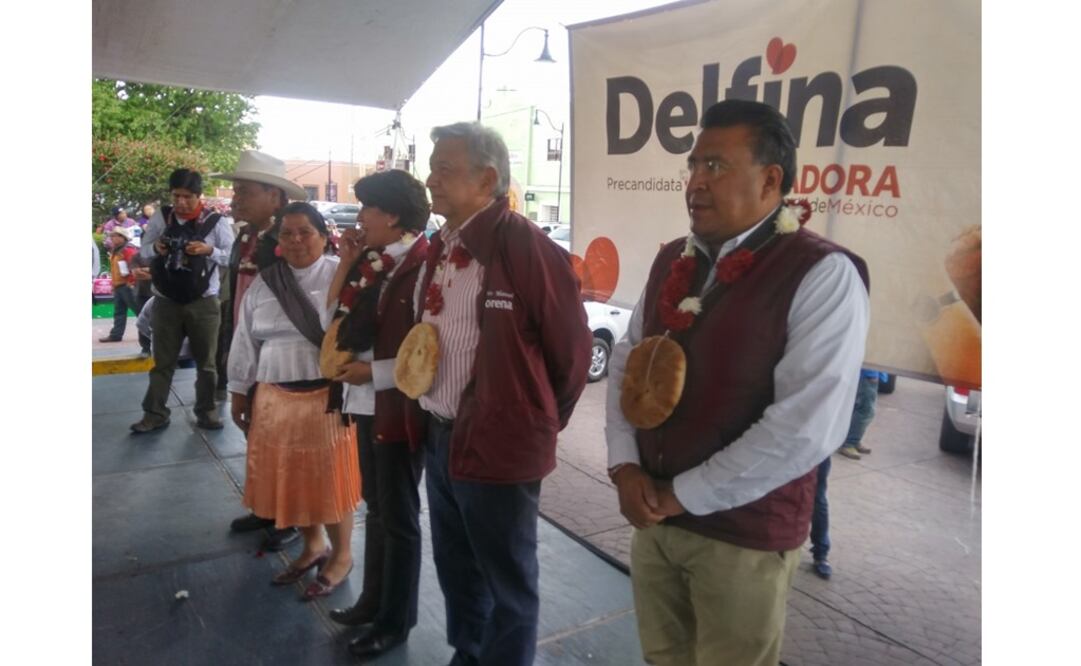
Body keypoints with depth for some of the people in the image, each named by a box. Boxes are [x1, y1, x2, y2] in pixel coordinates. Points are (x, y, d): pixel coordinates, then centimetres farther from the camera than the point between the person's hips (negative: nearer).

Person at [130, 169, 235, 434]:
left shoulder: (215, 222, -5)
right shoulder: (161, 217, 2)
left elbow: (233, 255, -5)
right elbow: (143, 250, 9)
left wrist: (210, 250, -22)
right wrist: (155, 247, -13)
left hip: (203, 302, -2)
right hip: (166, 301, 2)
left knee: (205, 361, 9)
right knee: (163, 361, 10)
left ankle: (206, 411, 22)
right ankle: (154, 414, 18)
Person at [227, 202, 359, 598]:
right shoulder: (262, 284, 8)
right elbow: (246, 342, 13)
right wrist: (240, 393, 14)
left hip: (328, 396, -5)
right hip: (276, 397, 5)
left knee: (331, 475, 6)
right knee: (291, 475, 14)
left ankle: (341, 554, 25)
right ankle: (312, 545, 35)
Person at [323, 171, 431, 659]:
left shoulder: (424, 265, -19)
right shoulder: (374, 259, 7)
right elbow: (337, 317, 8)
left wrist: (372, 371, -17)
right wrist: (346, 264, 0)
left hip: (400, 406, -8)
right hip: (368, 401, 8)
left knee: (398, 515, 8)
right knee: (376, 506, 21)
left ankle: (396, 620, 27)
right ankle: (373, 598, 40)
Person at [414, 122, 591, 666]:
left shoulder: (527, 248, -18)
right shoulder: (439, 249, 8)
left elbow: (572, 348, -12)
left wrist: (541, 423, 0)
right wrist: (433, 416, 14)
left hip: (500, 446, -8)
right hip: (439, 439, 8)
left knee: (508, 584, 11)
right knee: (455, 570, 24)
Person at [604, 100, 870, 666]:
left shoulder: (822, 275, -16)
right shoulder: (670, 262, 6)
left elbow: (806, 427, -23)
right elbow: (625, 364, 9)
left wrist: (680, 495, -16)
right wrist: (624, 466, -6)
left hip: (745, 536, -5)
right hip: (651, 519, 6)